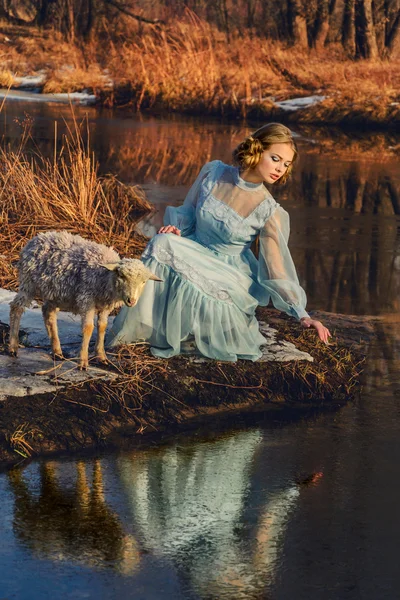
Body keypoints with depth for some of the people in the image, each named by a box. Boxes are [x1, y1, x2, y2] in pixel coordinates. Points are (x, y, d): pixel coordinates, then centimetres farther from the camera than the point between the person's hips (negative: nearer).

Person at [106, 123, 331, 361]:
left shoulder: (268, 210, -16)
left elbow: (276, 268, -16)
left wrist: (302, 314, -25)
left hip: (231, 274, -3)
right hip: (196, 254, 3)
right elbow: (187, 213, 8)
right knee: (163, 244, -28)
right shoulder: (213, 172, -8)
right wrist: (175, 229, -15)